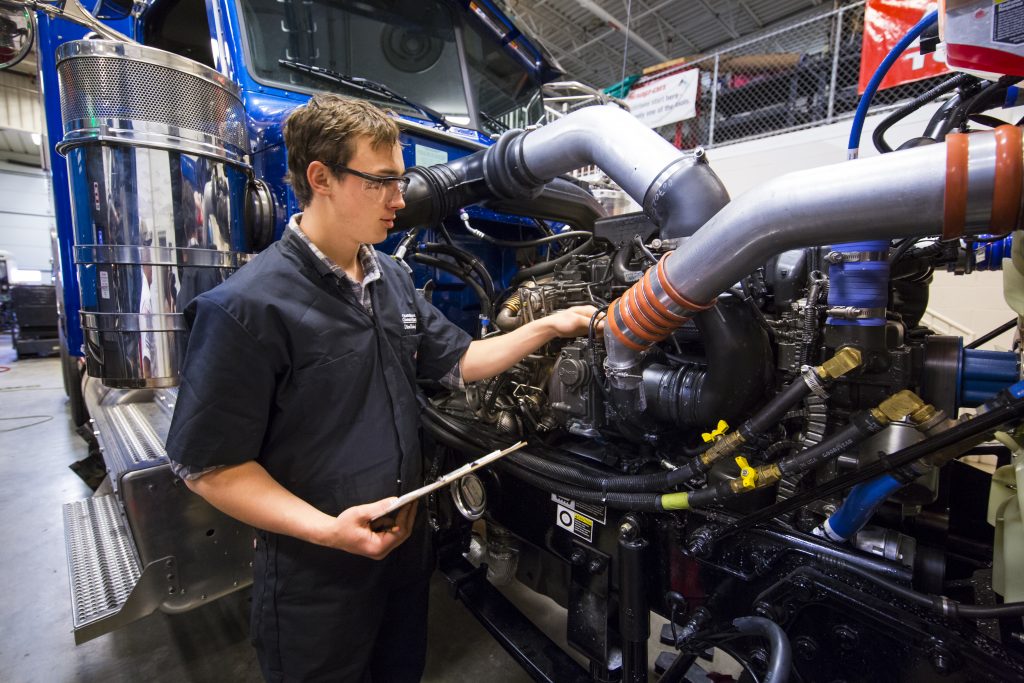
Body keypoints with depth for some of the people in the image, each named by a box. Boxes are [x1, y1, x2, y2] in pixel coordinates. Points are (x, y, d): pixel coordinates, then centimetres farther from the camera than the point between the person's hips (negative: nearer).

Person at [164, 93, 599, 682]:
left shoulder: (393, 279, 2)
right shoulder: (247, 307, -23)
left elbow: (459, 361, 6)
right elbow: (209, 465, -17)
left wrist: (547, 327, 0)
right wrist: (327, 529, -25)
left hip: (407, 546, 7)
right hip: (315, 574, -6)